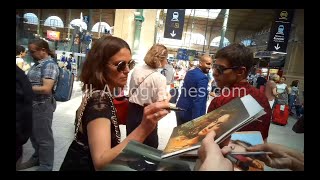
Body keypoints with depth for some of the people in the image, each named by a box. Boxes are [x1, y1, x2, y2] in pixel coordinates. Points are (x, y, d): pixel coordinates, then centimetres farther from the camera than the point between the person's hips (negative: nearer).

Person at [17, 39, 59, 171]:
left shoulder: (50, 65, -16)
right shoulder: (37, 63, 11)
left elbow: (46, 89, -24)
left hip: (42, 106, -9)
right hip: (32, 104, 9)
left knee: (44, 137, 5)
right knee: (33, 134, 21)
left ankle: (46, 166, 21)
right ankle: (37, 157, 41)